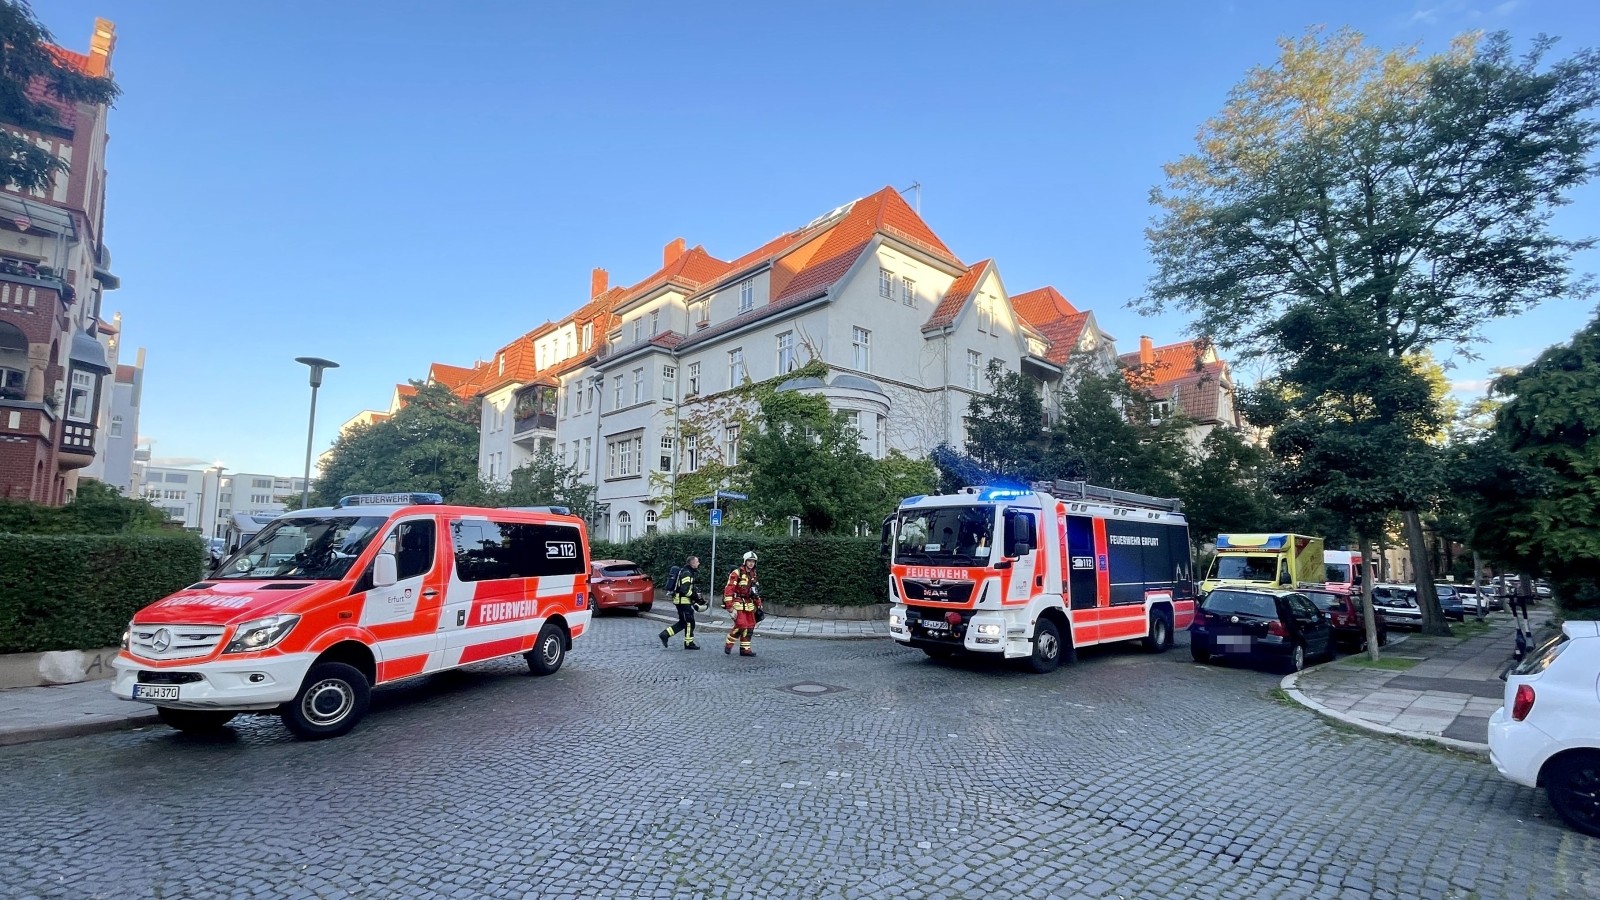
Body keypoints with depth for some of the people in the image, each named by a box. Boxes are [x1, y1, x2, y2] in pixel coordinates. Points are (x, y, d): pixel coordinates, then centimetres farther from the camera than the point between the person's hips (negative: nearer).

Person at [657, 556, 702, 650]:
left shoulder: (688, 572, 15)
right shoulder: (687, 573, -17)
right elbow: (685, 590, -25)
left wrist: (696, 593, 11)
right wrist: (695, 596, -17)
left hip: (680, 601, 10)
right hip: (683, 601, -10)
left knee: (683, 622, 14)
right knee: (689, 622, 0)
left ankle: (664, 635, 11)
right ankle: (689, 643, 10)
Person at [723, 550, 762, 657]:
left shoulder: (753, 575, 13)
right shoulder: (736, 573, -11)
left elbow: (756, 592, 22)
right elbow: (728, 589, -16)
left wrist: (759, 605, 17)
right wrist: (729, 606, -20)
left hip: (749, 605, 8)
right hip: (738, 603, -8)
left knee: (750, 626, 5)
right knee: (741, 625, -14)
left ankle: (745, 649, 14)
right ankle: (728, 644, 5)